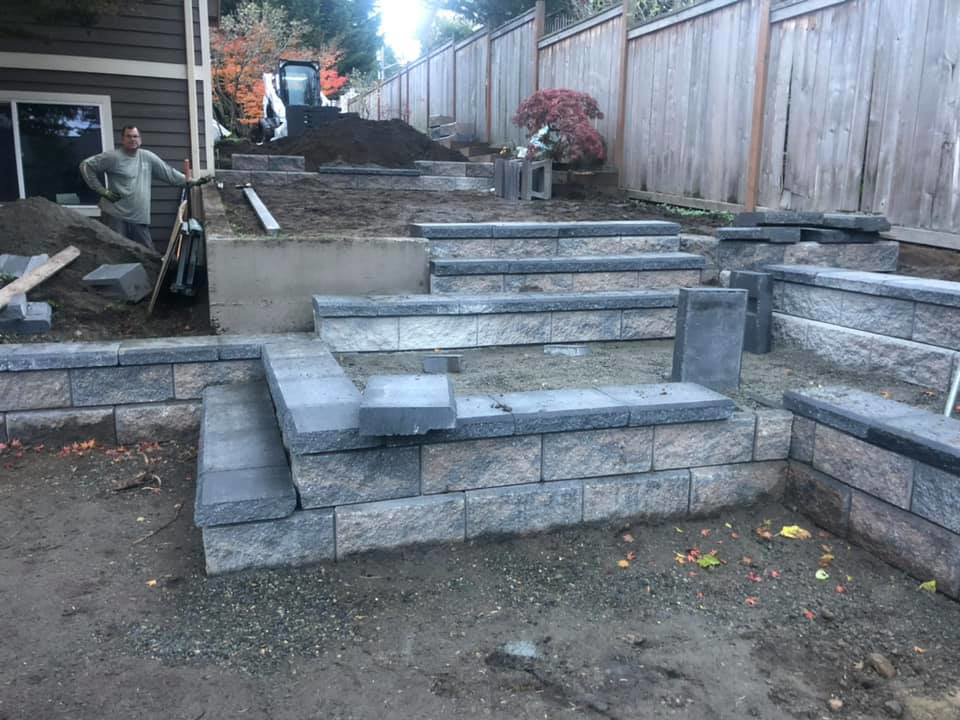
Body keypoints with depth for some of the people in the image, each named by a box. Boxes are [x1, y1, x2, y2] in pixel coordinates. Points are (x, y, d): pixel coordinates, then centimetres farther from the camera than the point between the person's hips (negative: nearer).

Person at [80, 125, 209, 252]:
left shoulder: (148, 157, 8)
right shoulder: (113, 157, -5)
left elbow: (169, 173, 12)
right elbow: (86, 166, -3)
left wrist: (191, 182, 6)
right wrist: (102, 191, -8)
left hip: (140, 219, 4)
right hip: (116, 217, -4)